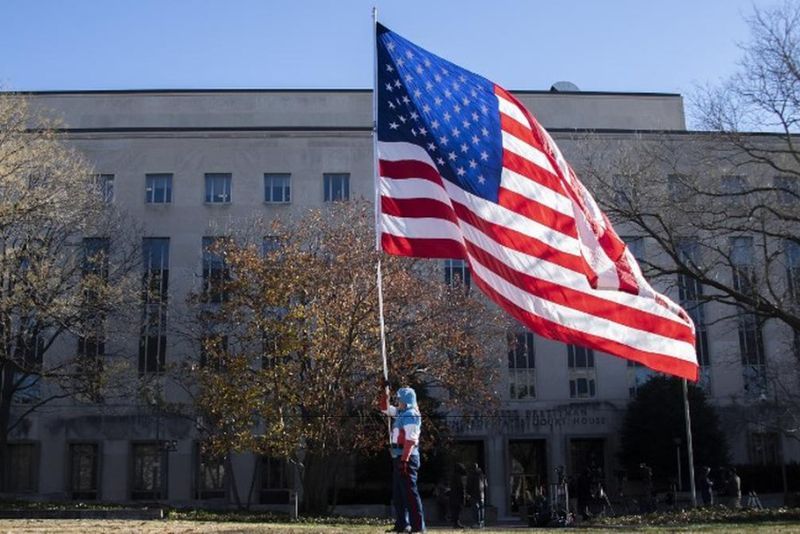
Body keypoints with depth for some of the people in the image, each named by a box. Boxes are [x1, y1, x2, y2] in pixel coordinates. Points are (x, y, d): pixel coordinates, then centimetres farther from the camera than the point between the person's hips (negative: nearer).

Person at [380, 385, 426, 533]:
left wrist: (404, 459, -25)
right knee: (397, 493, 13)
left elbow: (410, 440, -20)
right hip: (398, 457, 10)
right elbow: (385, 408, 28)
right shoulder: (401, 413, 15)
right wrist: (385, 393, 13)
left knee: (409, 492, -11)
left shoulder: (411, 415, -13)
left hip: (407, 457, -10)